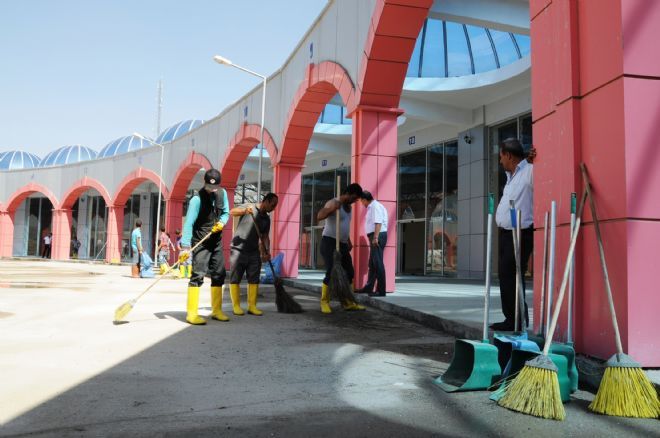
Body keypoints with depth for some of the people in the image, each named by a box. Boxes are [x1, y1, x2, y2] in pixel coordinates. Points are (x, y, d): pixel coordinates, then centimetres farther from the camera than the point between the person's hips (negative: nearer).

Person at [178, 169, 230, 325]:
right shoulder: (197, 199, -19)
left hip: (216, 242, 7)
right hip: (200, 242, -7)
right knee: (198, 274, -13)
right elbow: (189, 223, -24)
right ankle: (192, 313, -9)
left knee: (219, 274, 9)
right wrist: (186, 247, -32)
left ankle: (216, 310, 20)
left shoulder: (222, 193, 0)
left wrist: (222, 222, -12)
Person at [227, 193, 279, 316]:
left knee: (254, 279, 2)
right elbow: (231, 212, -17)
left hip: (254, 252, 5)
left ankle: (252, 306, 9)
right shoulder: (248, 207, -4)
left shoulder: (267, 219, 11)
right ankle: (236, 306, 8)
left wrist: (266, 252, -4)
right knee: (235, 279, 0)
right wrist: (244, 211, -34)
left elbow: (265, 237, 10)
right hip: (238, 249, -5)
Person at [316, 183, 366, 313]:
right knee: (332, 272, -15)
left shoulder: (348, 206, 16)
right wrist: (331, 209, -39)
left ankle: (348, 302, 15)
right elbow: (319, 216, -26)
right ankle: (324, 302, -3)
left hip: (342, 244, 9)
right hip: (329, 242, -9)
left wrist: (349, 242, 22)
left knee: (349, 273, 7)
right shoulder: (333, 203, -11)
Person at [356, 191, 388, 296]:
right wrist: (373, 238, 13)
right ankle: (369, 287, 28)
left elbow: (378, 222, -23)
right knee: (372, 263, 17)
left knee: (378, 263, -9)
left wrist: (375, 238, -29)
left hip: (378, 236, -11)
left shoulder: (375, 206, -12)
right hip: (374, 237, 11)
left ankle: (381, 290, -7)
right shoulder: (372, 207, 19)